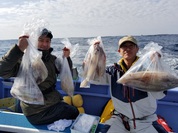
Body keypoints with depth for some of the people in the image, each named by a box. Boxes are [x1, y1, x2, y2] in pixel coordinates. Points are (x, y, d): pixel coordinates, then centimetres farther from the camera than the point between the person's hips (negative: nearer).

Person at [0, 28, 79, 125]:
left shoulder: (52, 59, 2)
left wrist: (66, 58, -8)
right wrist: (19, 49, -45)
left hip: (53, 102, 7)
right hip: (38, 112, -7)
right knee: (74, 113, 5)